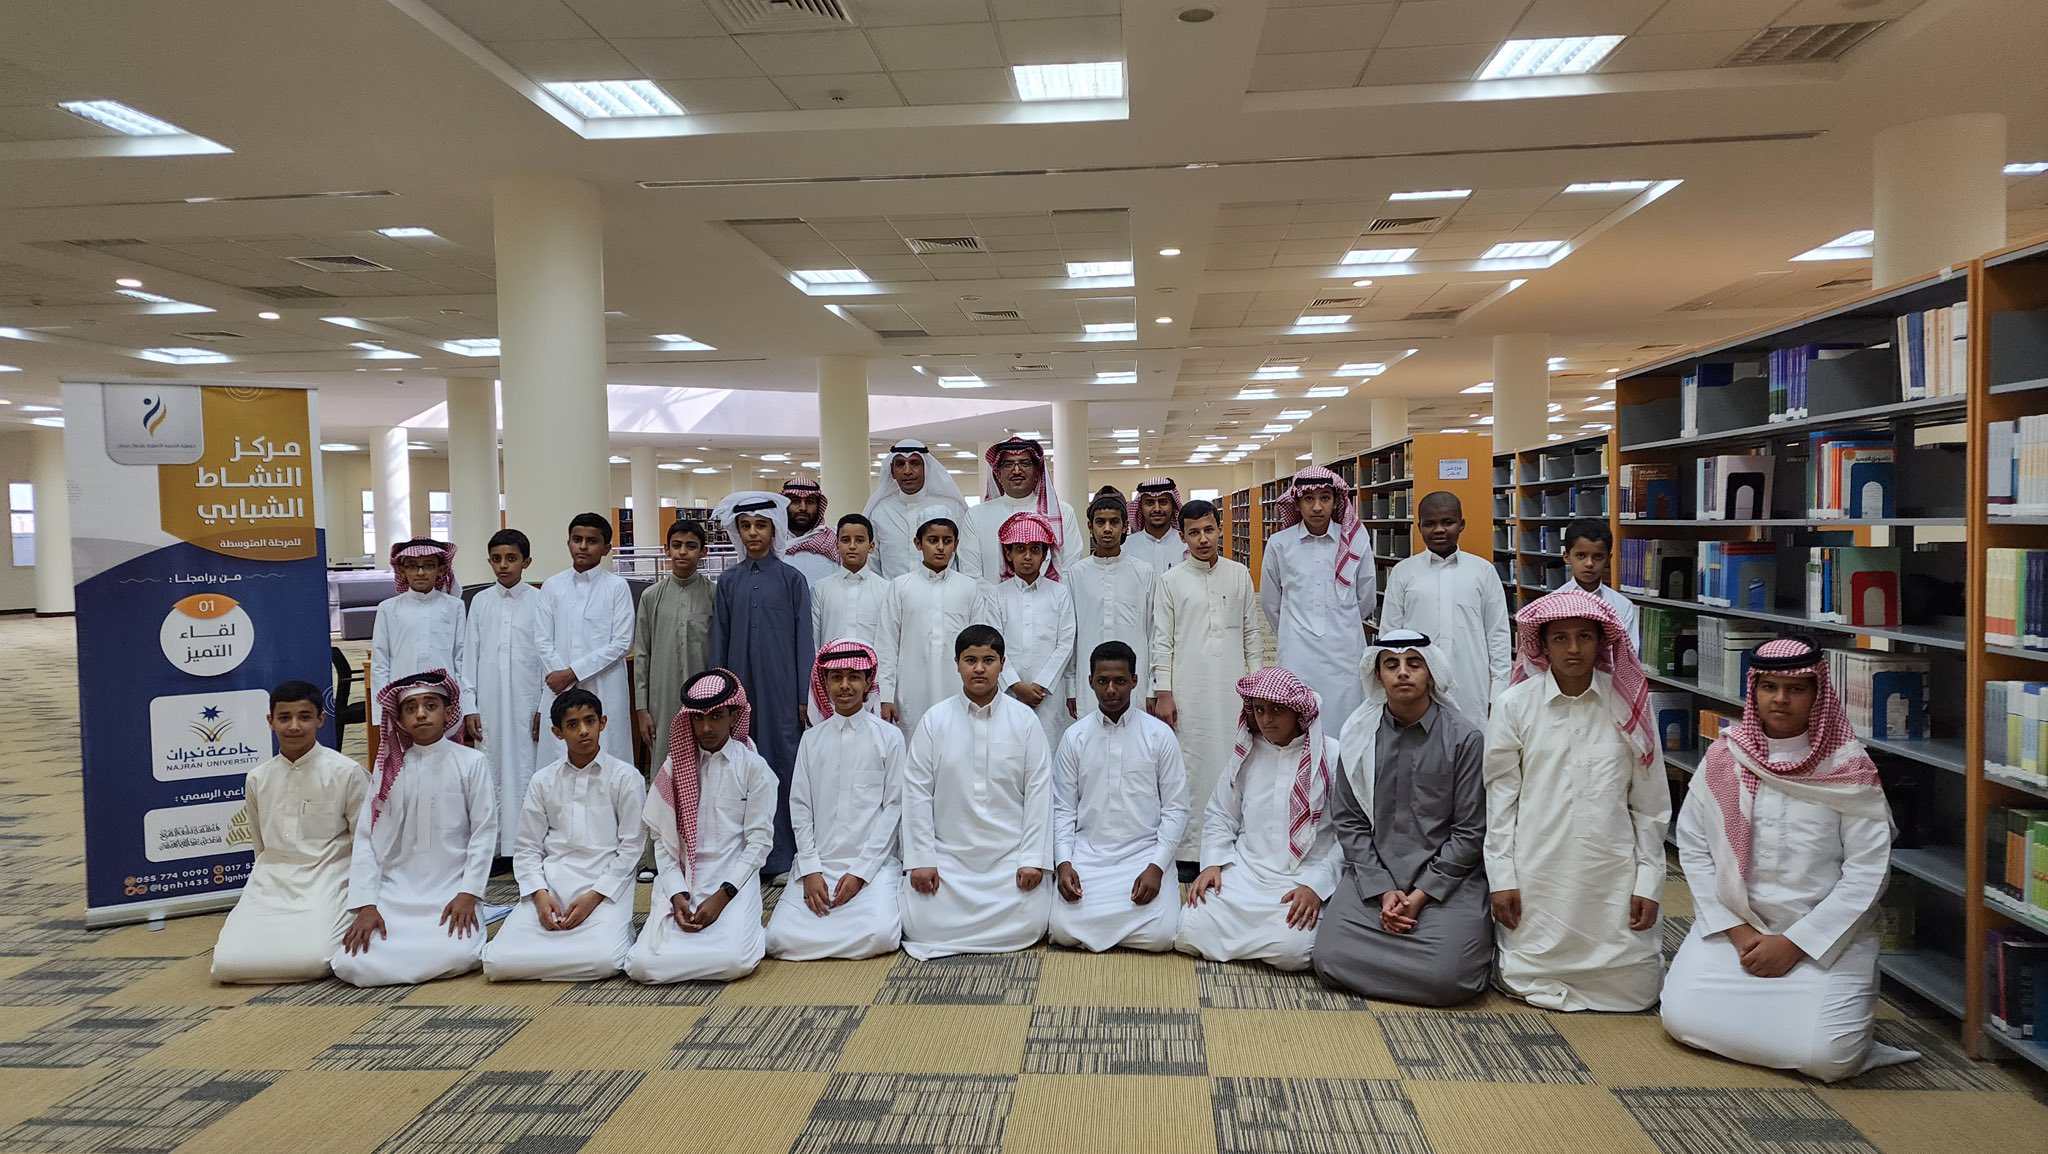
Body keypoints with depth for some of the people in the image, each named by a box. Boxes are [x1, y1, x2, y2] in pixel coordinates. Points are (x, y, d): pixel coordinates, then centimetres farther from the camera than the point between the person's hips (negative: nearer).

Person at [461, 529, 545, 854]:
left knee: (525, 770, -1)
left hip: (527, 703, -2)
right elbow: (469, 657, 8)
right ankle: (493, 847, 12)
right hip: (489, 704, 3)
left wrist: (545, 707, -3)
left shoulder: (538, 601, -1)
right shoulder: (480, 602, 7)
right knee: (491, 772, 5)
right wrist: (469, 708, 3)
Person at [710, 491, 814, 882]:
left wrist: (806, 696, -2)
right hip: (740, 685, 2)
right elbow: (720, 638, 11)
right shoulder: (729, 581, 8)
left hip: (781, 687, -2)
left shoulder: (791, 579, 2)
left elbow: (803, 639, 2)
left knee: (783, 760, -1)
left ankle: (783, 856, 7)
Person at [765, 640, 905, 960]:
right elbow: (800, 808, 7)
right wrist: (810, 871, -6)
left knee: (879, 936, -27)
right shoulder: (812, 738, 9)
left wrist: (860, 872, -10)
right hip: (818, 862, 3)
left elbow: (893, 807, -2)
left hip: (873, 862, -2)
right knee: (779, 937, -17)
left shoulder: (888, 736, 1)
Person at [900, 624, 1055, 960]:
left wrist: (1033, 859, -8)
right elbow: (917, 792, -1)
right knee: (920, 925, -15)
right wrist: (921, 860, -6)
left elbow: (1038, 791, -2)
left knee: (1028, 925, -17)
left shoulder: (1024, 720, -1)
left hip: (1011, 854, 0)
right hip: (948, 854, 0)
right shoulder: (934, 721, 0)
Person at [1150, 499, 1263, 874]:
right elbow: (1162, 641, 1)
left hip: (1233, 689, 2)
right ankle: (1190, 850, 7)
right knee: (1191, 766, -1)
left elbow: (1251, 633, 12)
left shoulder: (1240, 575, 7)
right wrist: (1163, 693, -4)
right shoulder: (1171, 580, 1)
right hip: (1189, 692, -2)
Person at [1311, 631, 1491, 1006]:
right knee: (1330, 958, -17)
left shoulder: (1465, 739, -4)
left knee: (1447, 975, -23)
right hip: (1372, 876, 2)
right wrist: (1382, 891, -8)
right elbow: (1348, 821, 3)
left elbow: (1469, 832, -3)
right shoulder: (1359, 735, 3)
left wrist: (1420, 896, -10)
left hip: (1446, 877, -2)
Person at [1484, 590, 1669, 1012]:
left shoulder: (1629, 706, 0)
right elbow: (1500, 796, -1)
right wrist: (1501, 878, -3)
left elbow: (1650, 803, 5)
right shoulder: (1515, 705, -4)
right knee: (1525, 979, 2)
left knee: (1633, 985, 2)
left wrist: (1649, 881, 2)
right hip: (1538, 873, -1)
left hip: (1612, 874, 1)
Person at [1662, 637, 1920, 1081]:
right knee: (1682, 1019, -11)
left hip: (1825, 937, -2)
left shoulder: (1849, 770, -8)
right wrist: (1736, 931, -6)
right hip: (1732, 925, 3)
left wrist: (1794, 943, -13)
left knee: (1824, 1057, -20)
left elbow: (1866, 872, -9)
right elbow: (1692, 846, 2)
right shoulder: (1723, 758, -2)